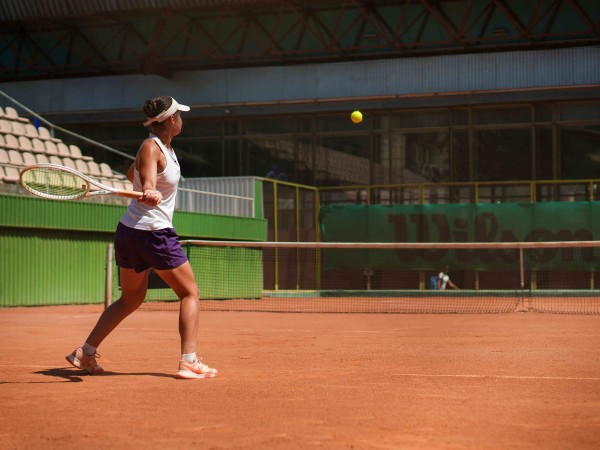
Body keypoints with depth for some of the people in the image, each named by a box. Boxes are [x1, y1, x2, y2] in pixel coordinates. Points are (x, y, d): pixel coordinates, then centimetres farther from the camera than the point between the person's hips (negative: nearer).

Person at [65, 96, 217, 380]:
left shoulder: (164, 146, 10)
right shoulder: (150, 148, -16)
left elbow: (132, 175, 25)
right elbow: (146, 185, -27)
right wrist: (150, 194, -48)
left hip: (128, 231, 9)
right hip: (153, 233, -9)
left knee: (130, 300, 18)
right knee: (190, 294, 0)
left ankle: (85, 353, 17)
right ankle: (189, 362, -6)